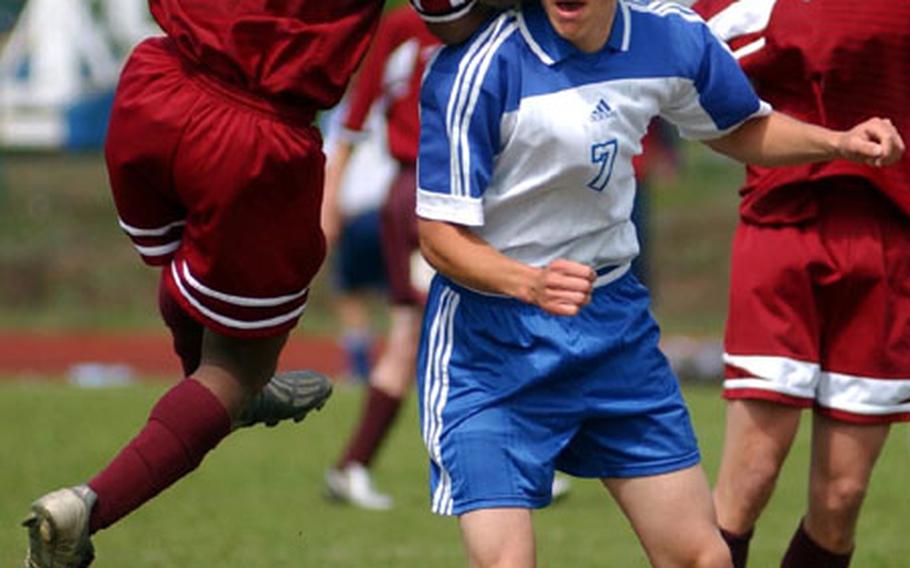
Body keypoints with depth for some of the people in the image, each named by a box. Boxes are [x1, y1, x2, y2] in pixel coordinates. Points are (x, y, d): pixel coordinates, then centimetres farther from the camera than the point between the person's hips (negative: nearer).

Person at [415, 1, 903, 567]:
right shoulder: (478, 68, -21)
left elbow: (737, 129, 17)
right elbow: (440, 235, -19)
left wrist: (839, 142, -1)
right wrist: (531, 284, -37)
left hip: (614, 321, 5)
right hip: (491, 341, -5)